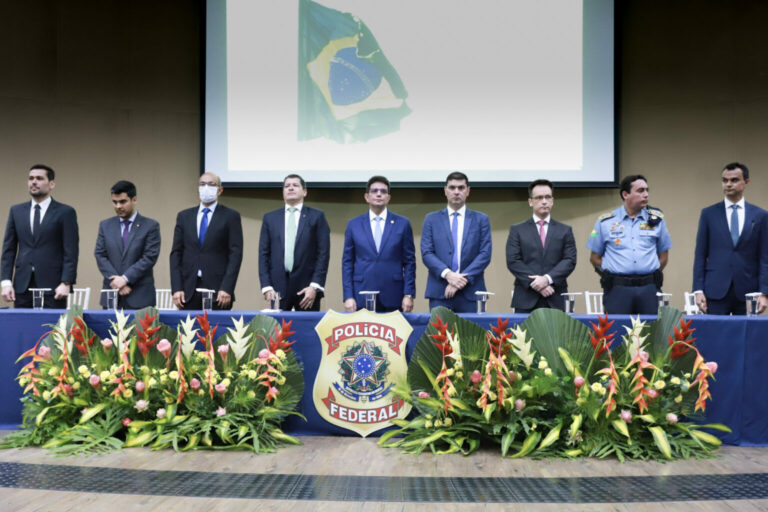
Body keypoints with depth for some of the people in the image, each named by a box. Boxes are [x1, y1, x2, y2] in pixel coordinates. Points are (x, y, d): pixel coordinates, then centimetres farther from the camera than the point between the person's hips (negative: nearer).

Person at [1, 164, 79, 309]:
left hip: (52, 286, -4)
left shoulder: (65, 212, 1)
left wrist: (66, 283, -13)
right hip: (22, 286, 4)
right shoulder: (16, 211, 13)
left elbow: (71, 252, -4)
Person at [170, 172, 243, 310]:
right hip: (188, 290, 3)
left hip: (218, 290, -3)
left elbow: (236, 254, -2)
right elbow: (176, 253, 10)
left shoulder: (230, 216, 4)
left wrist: (226, 289, -11)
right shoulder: (184, 216, 14)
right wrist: (176, 288, 0)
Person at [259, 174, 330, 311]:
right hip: (277, 288, 2)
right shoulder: (270, 218, 13)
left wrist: (315, 286, -9)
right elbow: (263, 254, 9)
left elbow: (323, 253, 0)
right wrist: (266, 287, -2)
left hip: (307, 286, -2)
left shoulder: (317, 217, 6)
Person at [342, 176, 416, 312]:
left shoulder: (402, 224, 6)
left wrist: (408, 295, -3)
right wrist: (348, 296, -1)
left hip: (393, 298, 0)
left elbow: (409, 261, 5)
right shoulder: (353, 224, 8)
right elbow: (347, 263, 7)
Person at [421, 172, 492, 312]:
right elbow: (426, 253, 2)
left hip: (471, 292, 0)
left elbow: (485, 254, 1)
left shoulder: (481, 219, 10)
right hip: (439, 292, 0)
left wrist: (464, 278, -11)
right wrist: (447, 274, -14)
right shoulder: (432, 219, 11)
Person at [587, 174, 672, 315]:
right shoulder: (605, 221, 5)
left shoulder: (656, 219, 10)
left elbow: (663, 255, 16)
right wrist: (610, 276, 4)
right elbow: (595, 258, 10)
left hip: (648, 289, 2)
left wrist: (653, 277, 8)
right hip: (617, 290, -1)